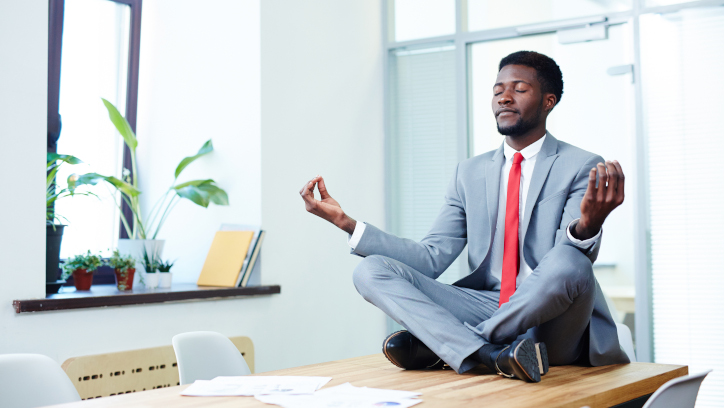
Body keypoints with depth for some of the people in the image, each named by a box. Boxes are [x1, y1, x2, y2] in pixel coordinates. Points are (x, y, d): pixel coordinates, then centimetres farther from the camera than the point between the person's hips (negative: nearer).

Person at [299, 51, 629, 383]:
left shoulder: (583, 168, -1)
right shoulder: (469, 173, 14)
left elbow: (566, 267, -15)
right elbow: (432, 258, 5)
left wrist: (588, 225, -40)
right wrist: (346, 222, -2)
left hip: (551, 324, -3)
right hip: (487, 307, 4)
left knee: (568, 265, -37)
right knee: (371, 270, -13)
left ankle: (436, 344, -19)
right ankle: (491, 355, -32)